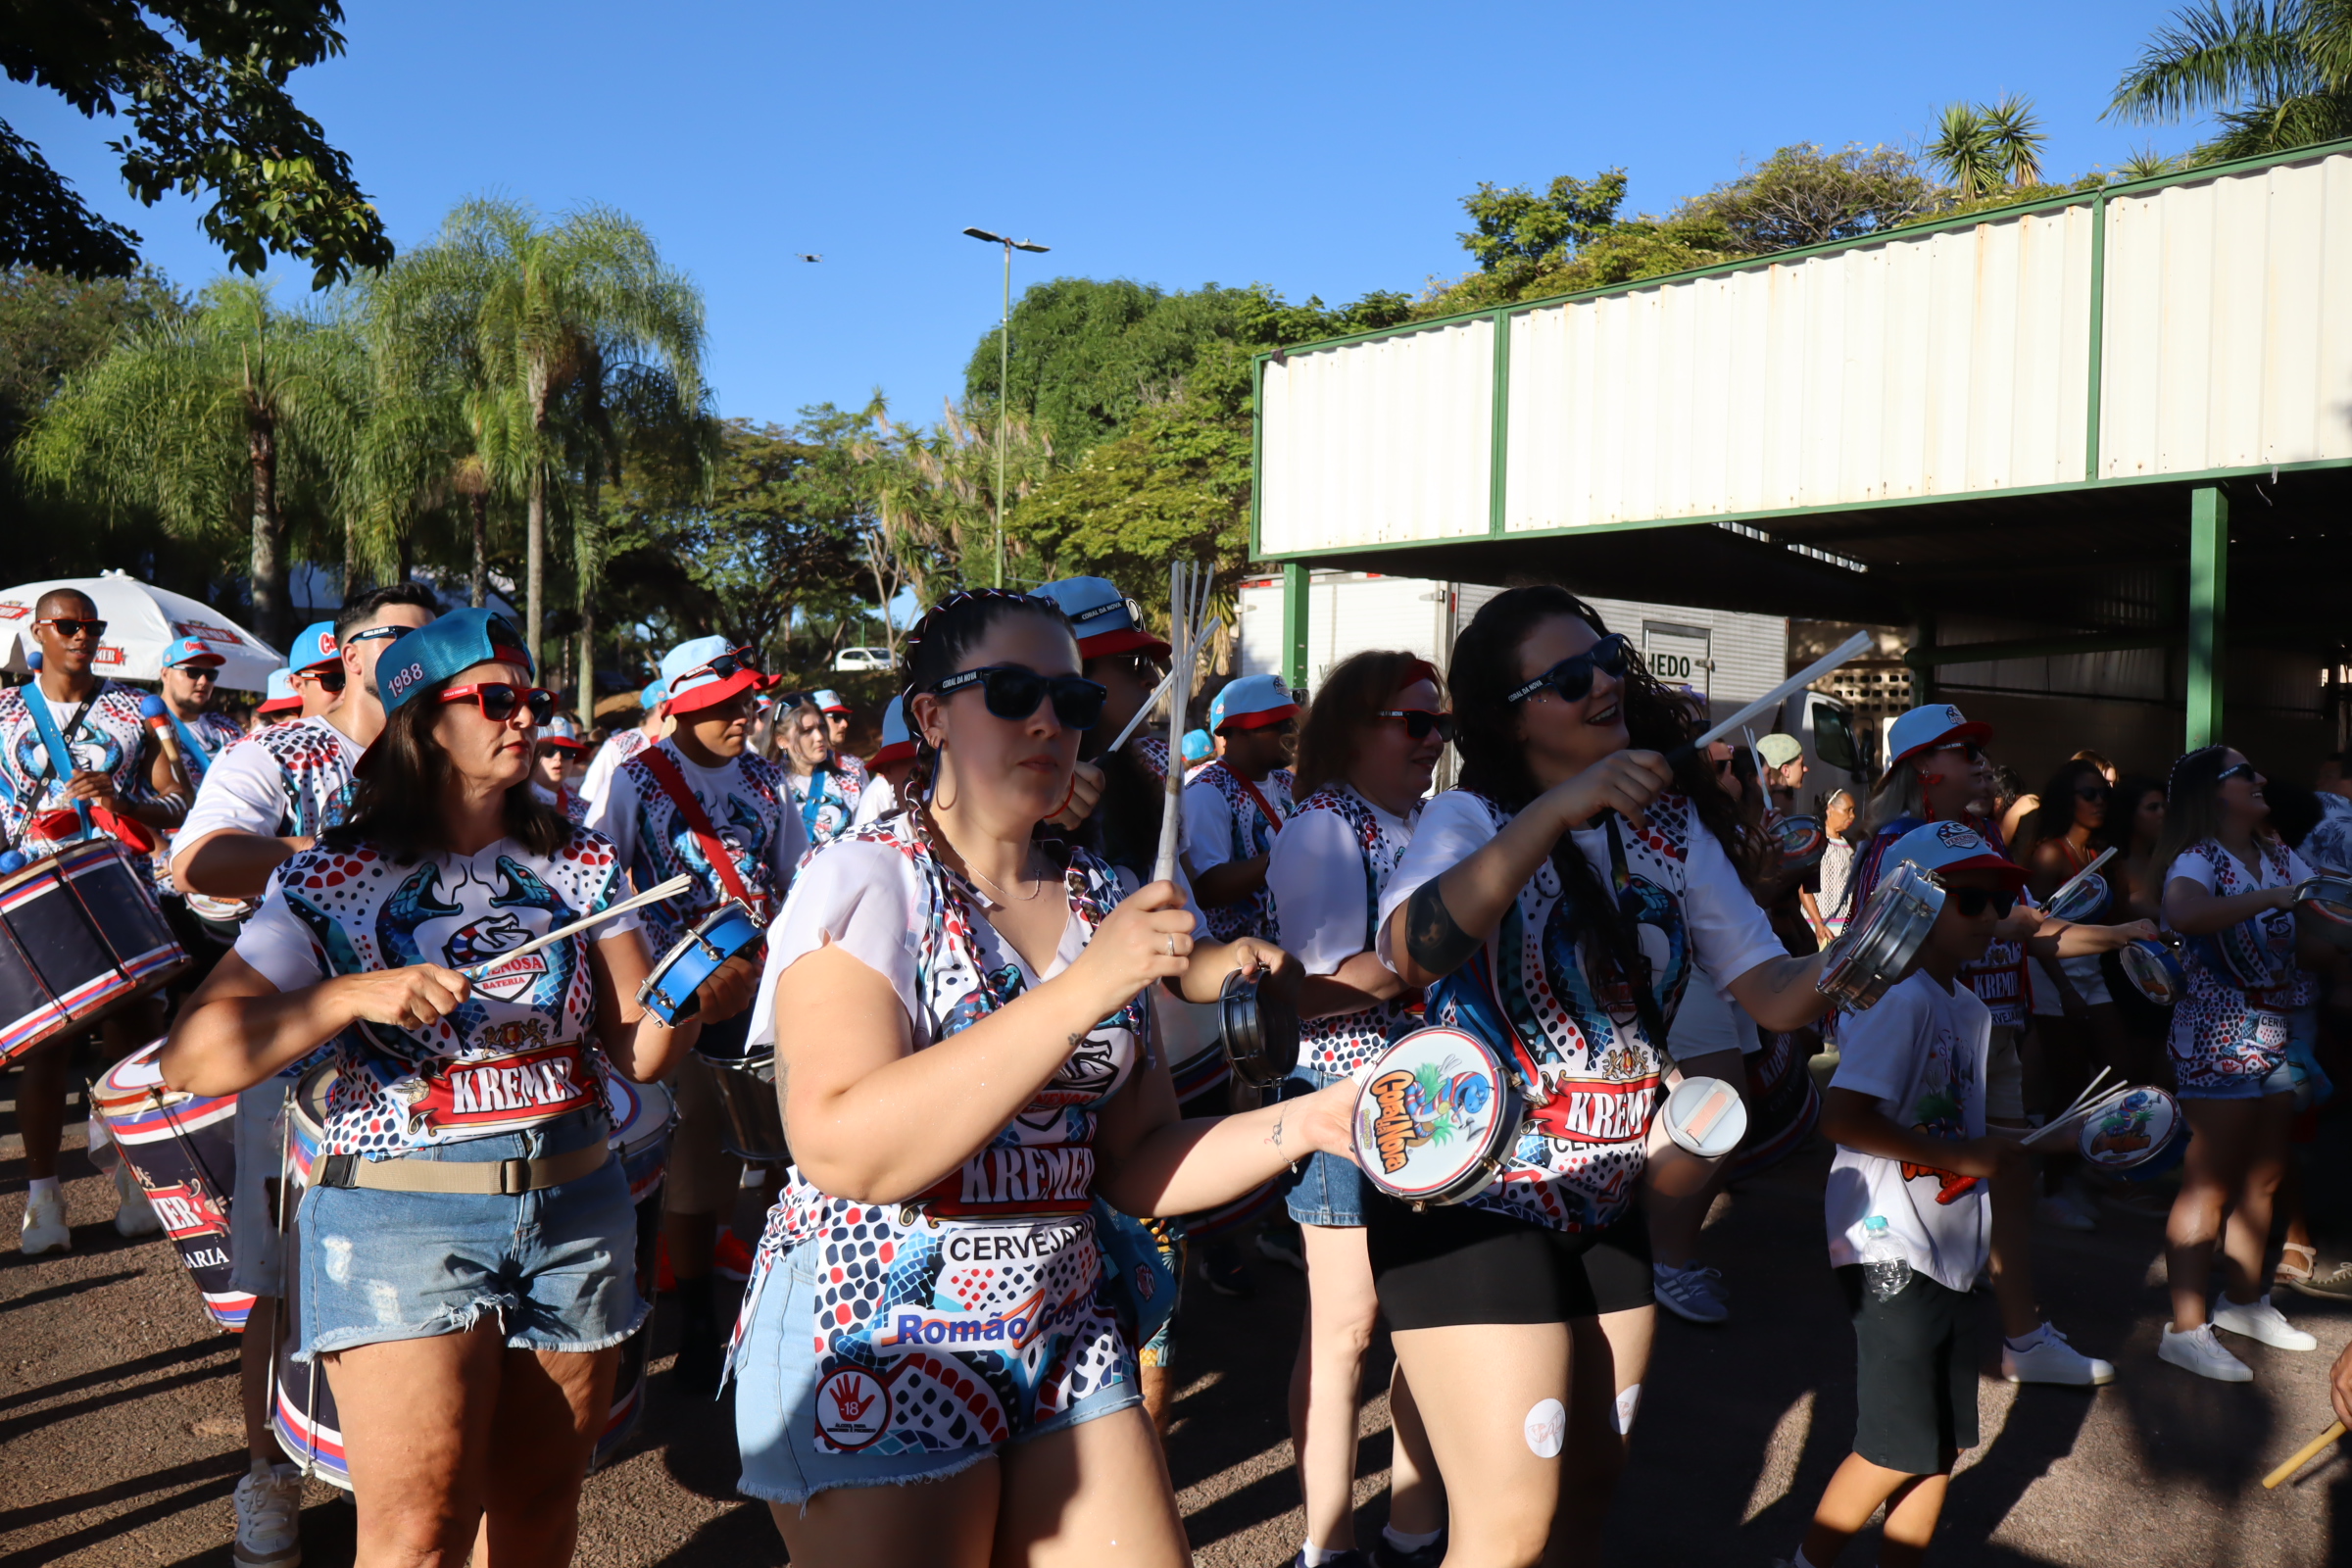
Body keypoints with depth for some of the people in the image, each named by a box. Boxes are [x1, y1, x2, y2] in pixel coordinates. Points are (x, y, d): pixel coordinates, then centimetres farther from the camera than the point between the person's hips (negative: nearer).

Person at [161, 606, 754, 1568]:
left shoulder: (579, 864, 6)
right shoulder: (335, 880, -4)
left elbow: (636, 1052, 2)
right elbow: (189, 1059, -10)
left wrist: (691, 999, -19)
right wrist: (353, 995, -22)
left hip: (576, 1208, 4)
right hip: (399, 1223, -3)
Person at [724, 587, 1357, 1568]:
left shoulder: (1100, 900, 5)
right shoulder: (864, 881, -11)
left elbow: (1132, 1163, 7)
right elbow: (842, 1151, -26)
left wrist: (1308, 1122, -9)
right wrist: (1085, 989, -28)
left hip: (1065, 1333, 5)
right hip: (875, 1340, -5)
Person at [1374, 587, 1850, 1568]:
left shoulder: (1672, 827, 4)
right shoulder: (1470, 817, -13)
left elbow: (1772, 993, 0)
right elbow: (1410, 950, -35)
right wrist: (1556, 810, -40)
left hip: (1602, 1201, 6)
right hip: (1471, 1200, -6)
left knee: (1591, 1484, 19)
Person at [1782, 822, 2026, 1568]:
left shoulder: (1970, 1008, 12)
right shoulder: (1899, 998, -18)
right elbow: (1844, 1118, -28)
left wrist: (2003, 1153, 4)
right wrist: (1968, 1156, -22)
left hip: (1950, 1253, 9)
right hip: (1891, 1252, -9)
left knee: (1942, 1447, 15)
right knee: (1895, 1451, 0)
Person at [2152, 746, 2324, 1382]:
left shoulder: (2281, 858, 11)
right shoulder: (2198, 861, -14)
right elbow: (2180, 912, -36)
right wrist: (2275, 898, -34)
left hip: (2273, 1035, 8)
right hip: (2218, 1038, -8)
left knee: (2263, 1176, 16)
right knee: (2209, 1184, -5)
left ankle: (2243, 1300, 31)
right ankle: (2185, 1328, 1)